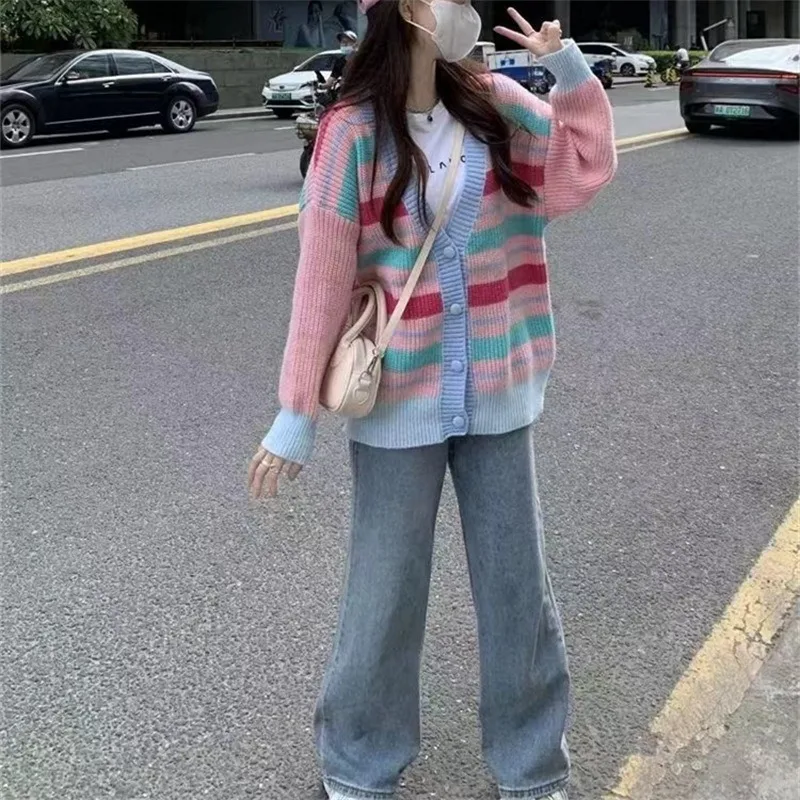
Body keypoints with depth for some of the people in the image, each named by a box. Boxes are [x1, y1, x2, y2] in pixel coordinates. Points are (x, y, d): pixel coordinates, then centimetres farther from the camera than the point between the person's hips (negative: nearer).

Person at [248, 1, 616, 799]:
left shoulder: (494, 103, 3)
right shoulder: (353, 131, -11)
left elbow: (584, 170, 12)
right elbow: (323, 277, -11)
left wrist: (567, 67, 0)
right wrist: (298, 413, -9)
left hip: (495, 394, 4)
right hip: (399, 400, -4)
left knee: (518, 583, 13)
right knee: (385, 592, 11)